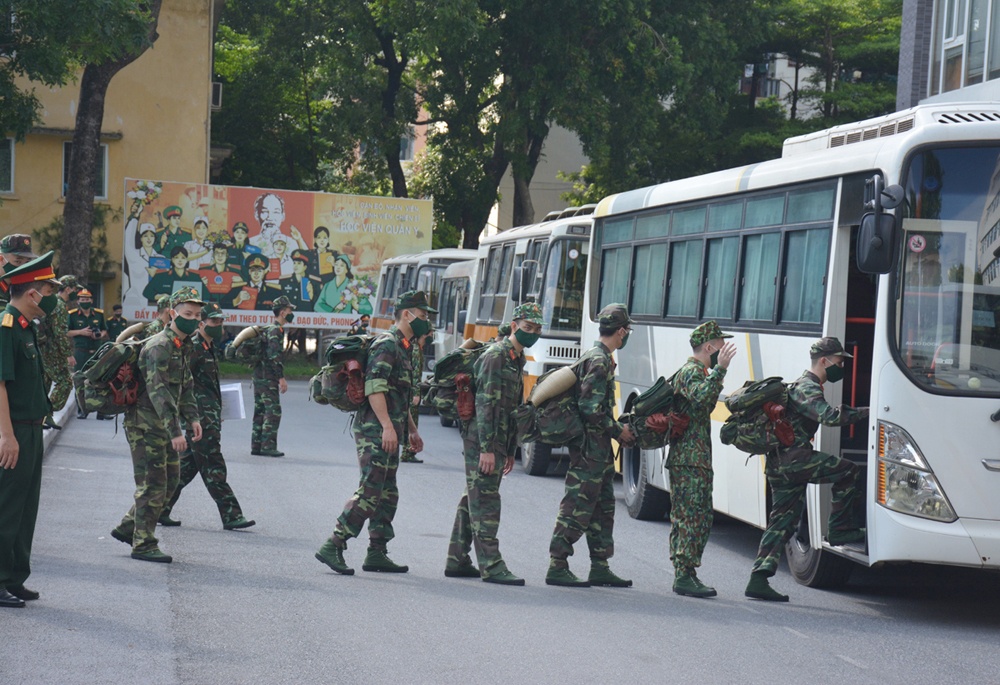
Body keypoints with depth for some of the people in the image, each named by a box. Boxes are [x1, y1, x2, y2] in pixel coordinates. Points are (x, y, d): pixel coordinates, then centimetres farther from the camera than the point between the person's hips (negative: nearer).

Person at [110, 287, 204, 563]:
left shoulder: (184, 347, 12)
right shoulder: (159, 347, -19)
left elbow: (186, 385, 21)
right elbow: (159, 391, -26)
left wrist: (192, 418, 7)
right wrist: (175, 432, -30)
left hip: (164, 425, 10)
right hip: (146, 424, -9)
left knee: (170, 481, 13)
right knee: (153, 485, -6)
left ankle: (127, 528, 24)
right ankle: (143, 545, 3)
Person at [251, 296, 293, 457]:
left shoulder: (268, 329, 19)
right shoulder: (276, 330, -12)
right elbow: (274, 355, -21)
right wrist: (281, 378, -20)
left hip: (259, 376, 10)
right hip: (268, 378, -10)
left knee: (260, 412, 11)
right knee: (273, 412, -9)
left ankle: (256, 446, 13)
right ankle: (268, 447, -10)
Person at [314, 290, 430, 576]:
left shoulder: (402, 347, 20)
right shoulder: (387, 345, -11)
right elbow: (374, 387, -21)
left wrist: (412, 430, 28)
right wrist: (387, 426, -26)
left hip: (388, 431, 10)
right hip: (375, 430, -10)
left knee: (387, 494, 10)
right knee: (370, 491, -13)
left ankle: (377, 554, 14)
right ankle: (333, 546, -12)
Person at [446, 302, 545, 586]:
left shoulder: (517, 360, 18)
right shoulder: (496, 355, -13)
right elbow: (485, 403, -19)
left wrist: (510, 451, 22)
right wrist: (487, 448, -23)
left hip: (496, 440, 10)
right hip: (481, 438, -10)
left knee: (474, 499, 13)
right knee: (485, 500, -9)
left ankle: (457, 561, 19)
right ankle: (491, 566, -11)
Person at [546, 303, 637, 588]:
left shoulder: (599, 357, 16)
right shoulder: (599, 360, -16)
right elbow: (591, 408, -21)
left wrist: (619, 428, 13)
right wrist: (617, 431, -12)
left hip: (597, 446, 10)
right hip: (590, 446, -10)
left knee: (603, 507, 13)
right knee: (578, 506, -8)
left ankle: (600, 567, 18)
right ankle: (557, 567, -5)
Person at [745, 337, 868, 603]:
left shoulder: (805, 385, 23)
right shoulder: (807, 388, -12)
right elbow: (829, 416, -28)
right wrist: (866, 412, -26)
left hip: (780, 464, 10)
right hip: (792, 459, -10)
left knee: (784, 521, 8)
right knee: (847, 471, -11)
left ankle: (759, 579, 5)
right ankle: (841, 529, -5)